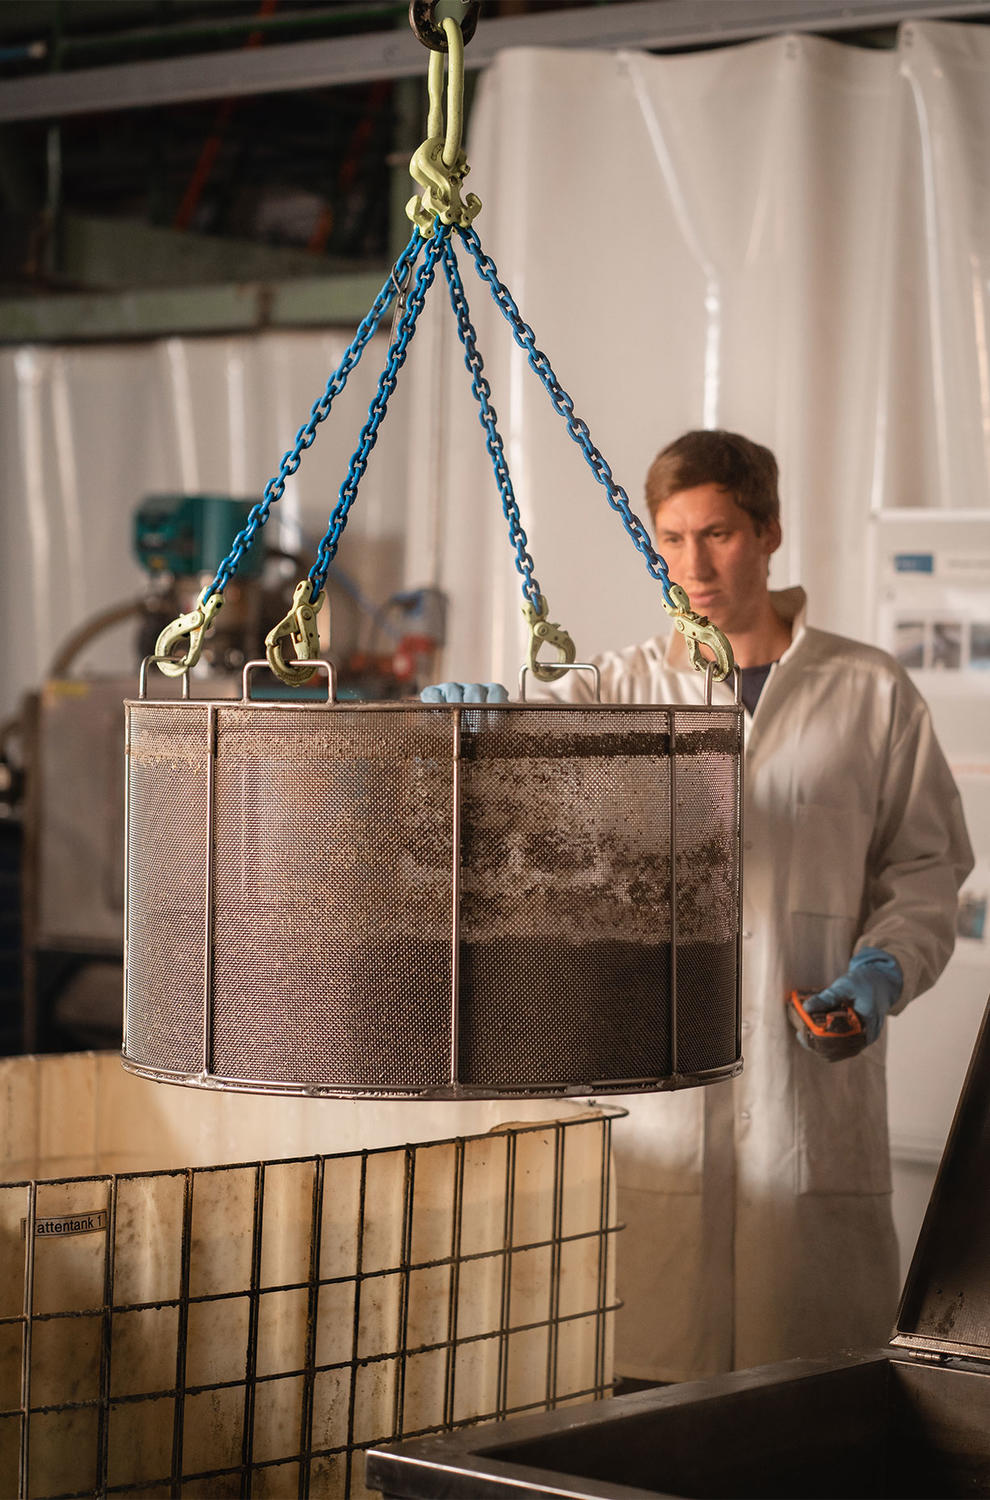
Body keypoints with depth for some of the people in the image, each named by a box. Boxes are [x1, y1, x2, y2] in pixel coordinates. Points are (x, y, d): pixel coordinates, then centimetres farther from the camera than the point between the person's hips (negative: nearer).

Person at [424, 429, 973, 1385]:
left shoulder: (870, 694, 9)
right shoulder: (622, 688, 11)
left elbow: (926, 866, 12)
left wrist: (885, 966, -6)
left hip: (809, 1084, 0)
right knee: (644, 1360, -2)